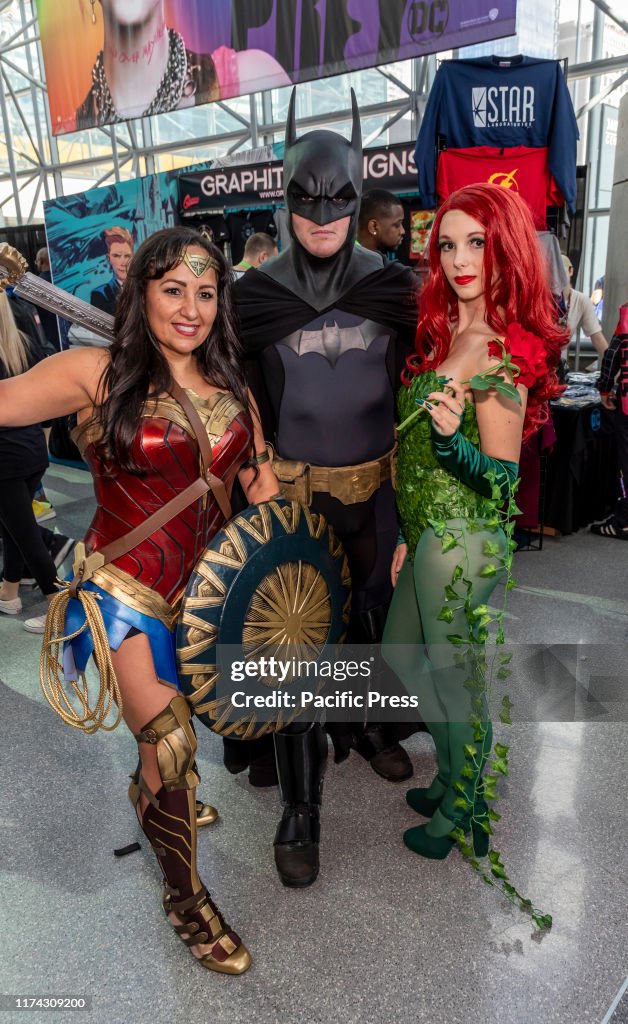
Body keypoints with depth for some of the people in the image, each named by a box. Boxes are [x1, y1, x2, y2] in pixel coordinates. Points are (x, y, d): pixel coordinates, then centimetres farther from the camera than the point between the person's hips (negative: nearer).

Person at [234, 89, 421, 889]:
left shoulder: (391, 285, 0)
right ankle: (299, 806, 15)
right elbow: (243, 401, 1)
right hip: (293, 494, -2)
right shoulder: (255, 293, -5)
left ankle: (368, 725, 45)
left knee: (372, 611, 16)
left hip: (375, 490, 2)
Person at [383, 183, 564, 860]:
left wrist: (451, 436, -37)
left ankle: (461, 812, 32)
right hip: (429, 530, 10)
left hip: (462, 538, -9)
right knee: (401, 654, 22)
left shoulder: (504, 350, -18)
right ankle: (454, 776, 42)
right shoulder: (446, 330, 8)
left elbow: (502, 475, -18)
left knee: (455, 675, 7)